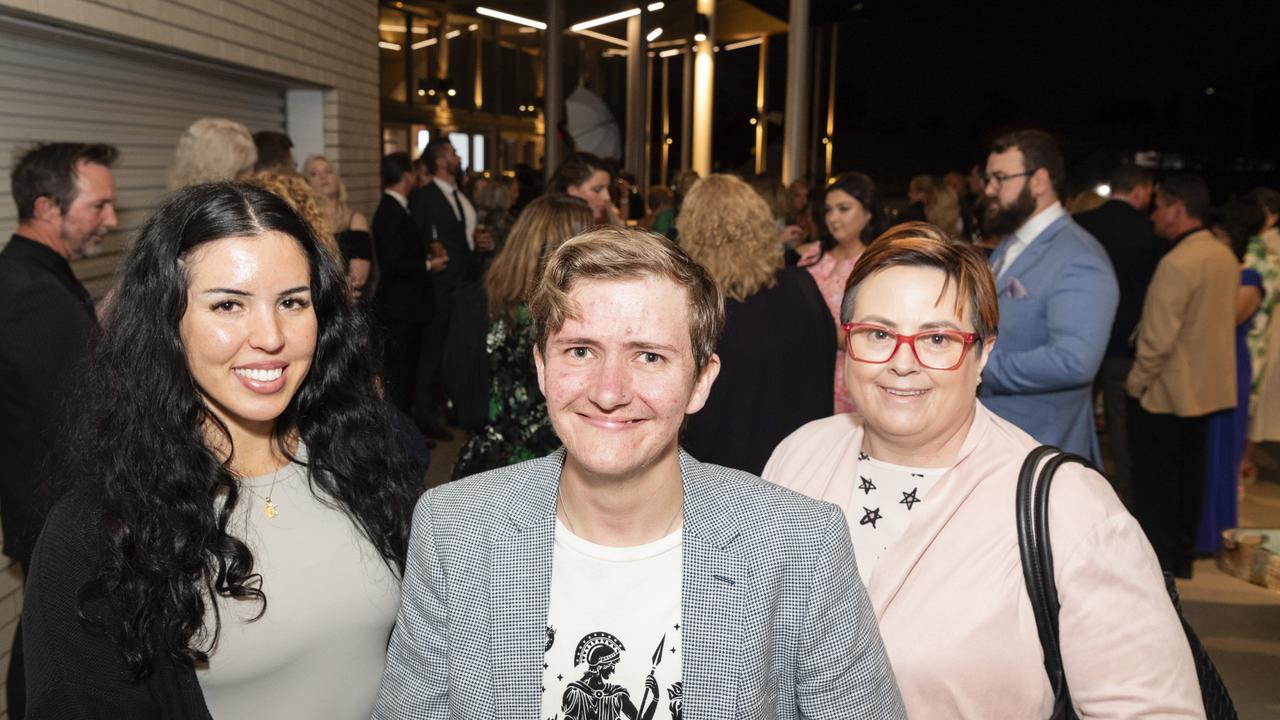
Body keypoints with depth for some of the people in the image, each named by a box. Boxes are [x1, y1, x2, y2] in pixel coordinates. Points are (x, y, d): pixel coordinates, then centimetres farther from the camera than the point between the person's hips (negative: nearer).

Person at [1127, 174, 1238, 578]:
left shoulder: (1176, 264, -23)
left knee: (1155, 480, 4)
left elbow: (1158, 339, -23)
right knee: (1189, 473, 17)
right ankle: (1183, 555, 28)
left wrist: (1136, 382, -12)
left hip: (1165, 392, -8)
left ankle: (1157, 560, 12)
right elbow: (1222, 318, 12)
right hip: (1207, 388, 8)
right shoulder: (1226, 257, 4)